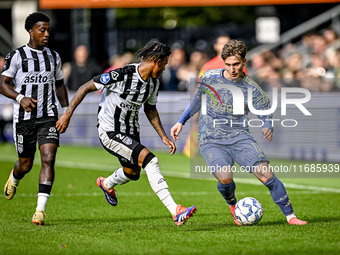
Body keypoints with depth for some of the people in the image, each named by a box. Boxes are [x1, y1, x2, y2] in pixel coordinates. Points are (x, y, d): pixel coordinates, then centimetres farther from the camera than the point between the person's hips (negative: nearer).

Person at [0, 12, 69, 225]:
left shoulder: (54, 57, 11)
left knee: (48, 159, -16)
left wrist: (67, 109, 11)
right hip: (24, 118, -2)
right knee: (26, 164, 8)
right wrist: (20, 98, -21)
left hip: (49, 116, 2)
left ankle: (41, 210, -18)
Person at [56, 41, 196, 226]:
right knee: (149, 159, -23)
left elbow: (150, 110, 16)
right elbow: (86, 87, -17)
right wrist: (68, 114, -18)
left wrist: (164, 137, 9)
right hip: (109, 133, -9)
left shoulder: (154, 82, -1)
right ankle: (175, 212, -27)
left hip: (130, 132, 9)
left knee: (133, 173, 23)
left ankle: (106, 184, 60)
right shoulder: (122, 75, -25)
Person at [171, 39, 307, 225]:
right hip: (211, 141, 0)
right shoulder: (210, 78, -1)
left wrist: (268, 128, -16)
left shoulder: (252, 89, -3)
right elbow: (197, 99, 18)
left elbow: (265, 114, 7)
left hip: (239, 137, 0)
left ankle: (290, 215, -5)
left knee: (265, 173, -19)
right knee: (225, 177, -26)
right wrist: (181, 122, 18)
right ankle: (232, 205, 10)